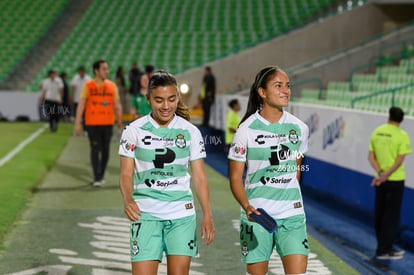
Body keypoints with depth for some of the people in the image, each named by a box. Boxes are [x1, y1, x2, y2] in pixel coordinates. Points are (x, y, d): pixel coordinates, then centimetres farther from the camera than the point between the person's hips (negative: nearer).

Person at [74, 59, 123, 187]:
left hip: (107, 123, 3)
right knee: (95, 149, -4)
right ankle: (97, 178, -2)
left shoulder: (112, 86, 4)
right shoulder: (88, 86, -3)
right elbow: (81, 104, -4)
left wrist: (120, 120, -2)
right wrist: (77, 123, -9)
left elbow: (117, 105, 7)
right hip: (92, 123, -3)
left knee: (105, 150, 7)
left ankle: (101, 176, 20)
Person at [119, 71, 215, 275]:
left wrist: (207, 216, -6)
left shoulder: (190, 132, 3)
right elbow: (126, 174, -2)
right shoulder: (135, 130, -1)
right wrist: (128, 200, -23)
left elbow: (199, 177, 4)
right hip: (146, 214, -1)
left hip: (182, 214, 1)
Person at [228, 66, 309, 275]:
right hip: (256, 215, -2)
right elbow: (235, 177, -6)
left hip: (292, 215, 2)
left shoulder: (299, 128, 3)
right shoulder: (247, 129, -7)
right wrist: (247, 206, -21)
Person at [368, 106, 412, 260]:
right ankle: (383, 251, 4)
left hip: (380, 180, 5)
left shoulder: (376, 132, 2)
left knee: (380, 215, 15)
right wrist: (386, 175, -15)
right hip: (395, 180, -5)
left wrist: (380, 173, -8)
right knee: (392, 216, 2)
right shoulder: (401, 135, -13)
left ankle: (385, 247, 25)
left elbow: (371, 156, 0)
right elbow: (399, 161, -18)